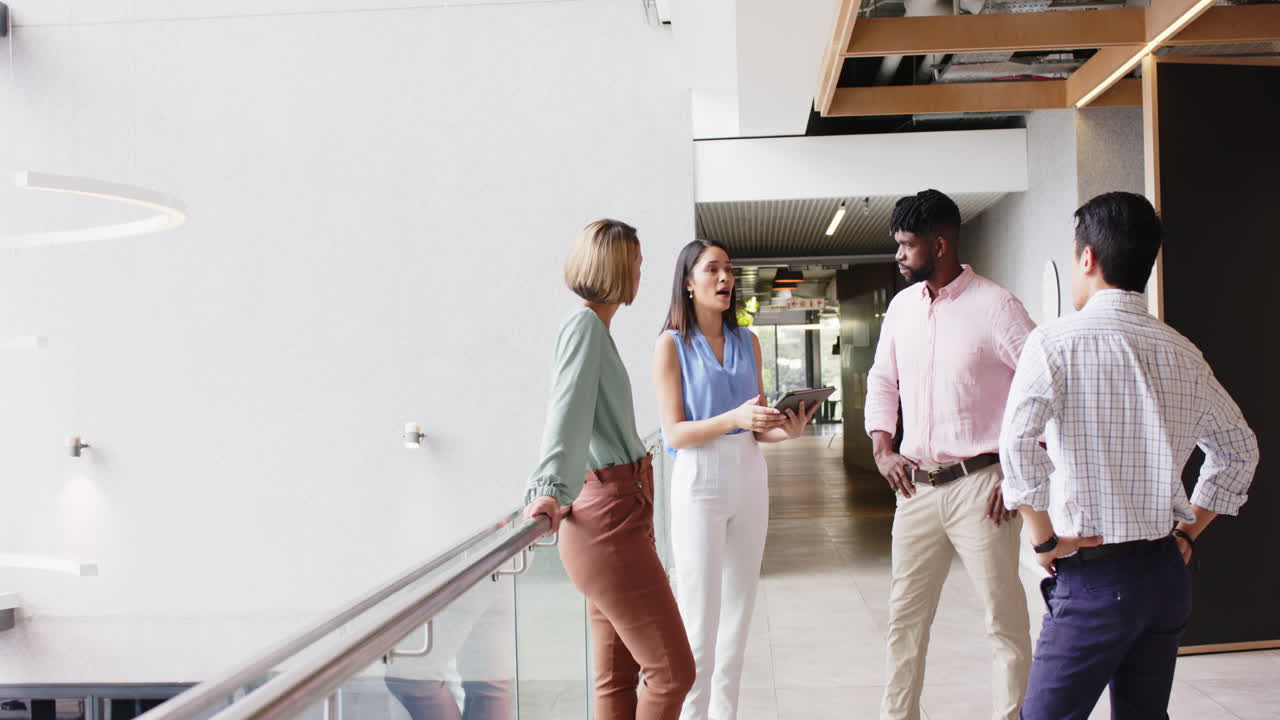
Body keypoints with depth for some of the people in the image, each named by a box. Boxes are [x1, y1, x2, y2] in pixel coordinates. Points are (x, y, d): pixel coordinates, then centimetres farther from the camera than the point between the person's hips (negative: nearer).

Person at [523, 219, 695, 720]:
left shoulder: (595, 326, 18)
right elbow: (567, 410, -24)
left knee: (618, 677, 13)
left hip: (611, 506, 10)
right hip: (610, 515, -10)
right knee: (672, 671, -7)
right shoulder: (585, 323, -11)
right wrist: (550, 490, -32)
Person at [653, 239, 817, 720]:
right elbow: (675, 433, -10)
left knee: (739, 614, 10)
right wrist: (734, 418, -24)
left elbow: (758, 427, 12)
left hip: (750, 478, 5)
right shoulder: (672, 345, -4)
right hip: (700, 481, -5)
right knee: (700, 622, -3)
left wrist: (786, 429, -9)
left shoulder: (747, 342, 9)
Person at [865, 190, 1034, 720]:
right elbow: (882, 380, 21)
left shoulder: (994, 306, -9)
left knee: (1005, 621, 0)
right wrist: (882, 447, 7)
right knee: (904, 616, 12)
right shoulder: (902, 306, 10)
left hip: (978, 486, -6)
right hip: (917, 485, 6)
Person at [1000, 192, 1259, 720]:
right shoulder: (1181, 352, 7)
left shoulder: (1056, 343, -11)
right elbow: (1238, 449, 17)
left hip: (1095, 576, -6)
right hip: (1167, 573, 6)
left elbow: (1018, 443, -23)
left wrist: (1045, 540, -11)